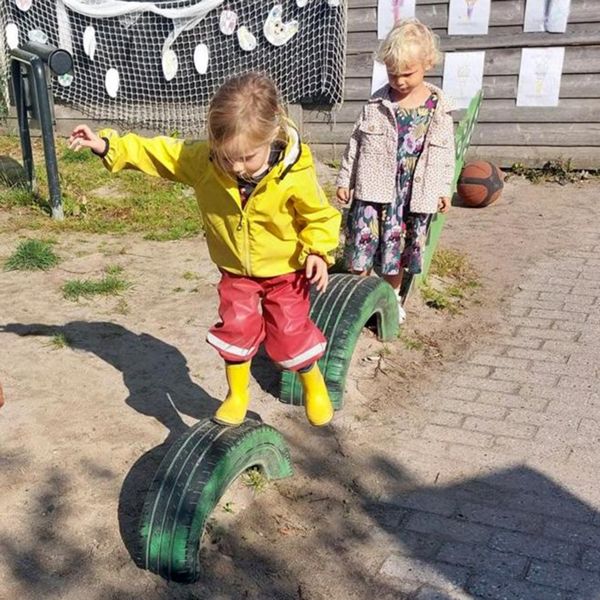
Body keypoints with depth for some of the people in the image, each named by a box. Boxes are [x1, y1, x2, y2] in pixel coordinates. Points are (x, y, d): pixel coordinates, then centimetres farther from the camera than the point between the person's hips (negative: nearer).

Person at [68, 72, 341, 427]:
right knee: (236, 331, 3)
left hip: (285, 271, -2)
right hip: (236, 272, 3)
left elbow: (321, 216, -12)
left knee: (291, 335, 5)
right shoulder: (202, 160, -21)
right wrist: (108, 145, -14)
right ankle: (237, 396, 27)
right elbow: (160, 153, -11)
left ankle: (314, 387, 34)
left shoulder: (295, 174, -28)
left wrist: (318, 251, -24)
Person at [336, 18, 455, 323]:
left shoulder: (438, 106, -3)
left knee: (397, 247, 13)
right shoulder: (377, 102, -3)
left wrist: (444, 188, 5)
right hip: (374, 186, 0)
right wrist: (345, 179, 3)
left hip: (414, 192, 0)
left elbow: (445, 150, 4)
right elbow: (357, 141, 3)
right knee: (362, 240, 2)